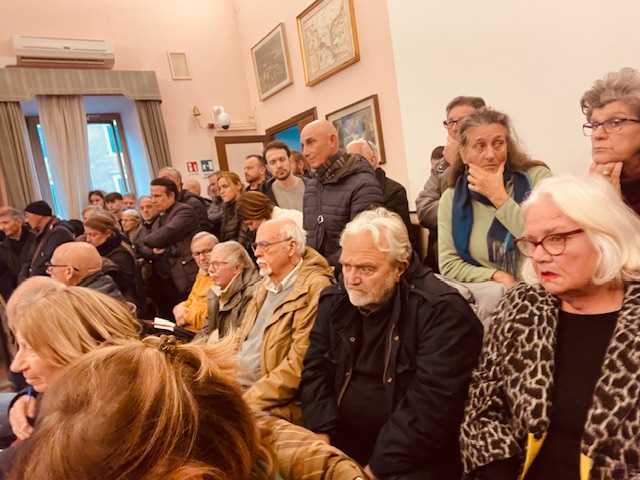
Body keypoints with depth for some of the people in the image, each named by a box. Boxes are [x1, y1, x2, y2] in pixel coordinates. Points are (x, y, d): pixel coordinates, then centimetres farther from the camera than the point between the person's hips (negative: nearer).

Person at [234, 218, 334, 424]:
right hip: (236, 389, 8)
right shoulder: (266, 284, 14)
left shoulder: (315, 288, -15)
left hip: (275, 405, -8)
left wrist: (249, 400, -18)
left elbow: (299, 363, -19)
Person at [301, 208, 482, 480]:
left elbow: (433, 406, -20)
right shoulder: (335, 301, 5)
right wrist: (321, 436, -8)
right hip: (340, 444, 5)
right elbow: (315, 371, 5)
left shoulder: (442, 311, -16)